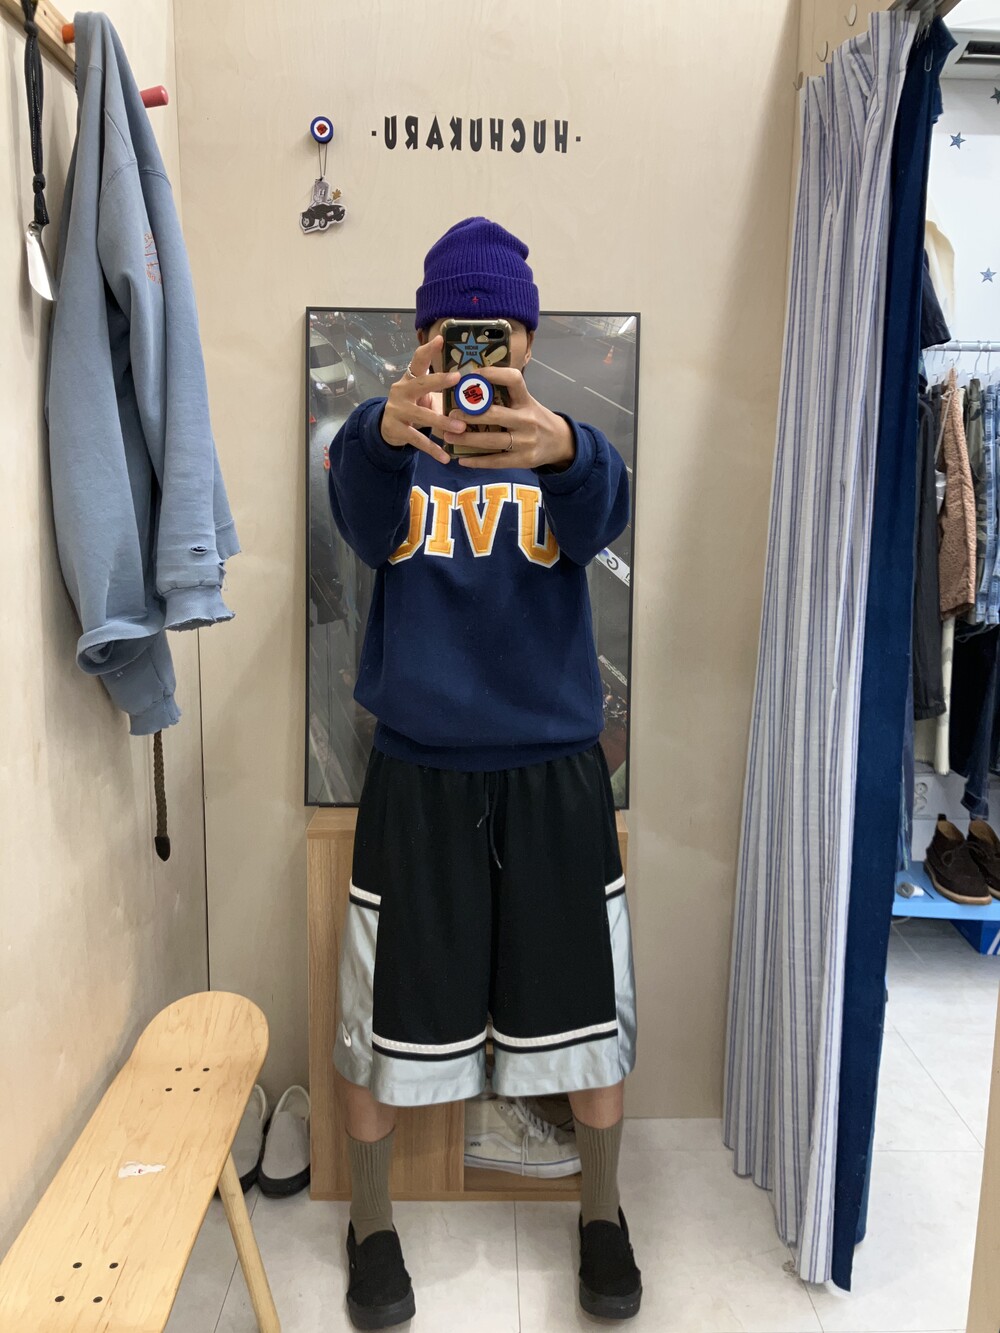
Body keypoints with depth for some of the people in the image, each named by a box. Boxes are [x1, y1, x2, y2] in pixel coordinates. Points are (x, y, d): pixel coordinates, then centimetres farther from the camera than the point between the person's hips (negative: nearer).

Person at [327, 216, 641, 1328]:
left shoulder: (563, 446, 2)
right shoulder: (389, 445, 1)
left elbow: (600, 517, -22)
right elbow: (364, 525, -23)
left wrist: (560, 449, -44)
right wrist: (387, 430, -45)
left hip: (554, 774, 1)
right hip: (417, 775, 0)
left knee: (586, 1007, 12)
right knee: (385, 1012, 9)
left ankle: (602, 1213, 39)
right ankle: (371, 1224, 37)